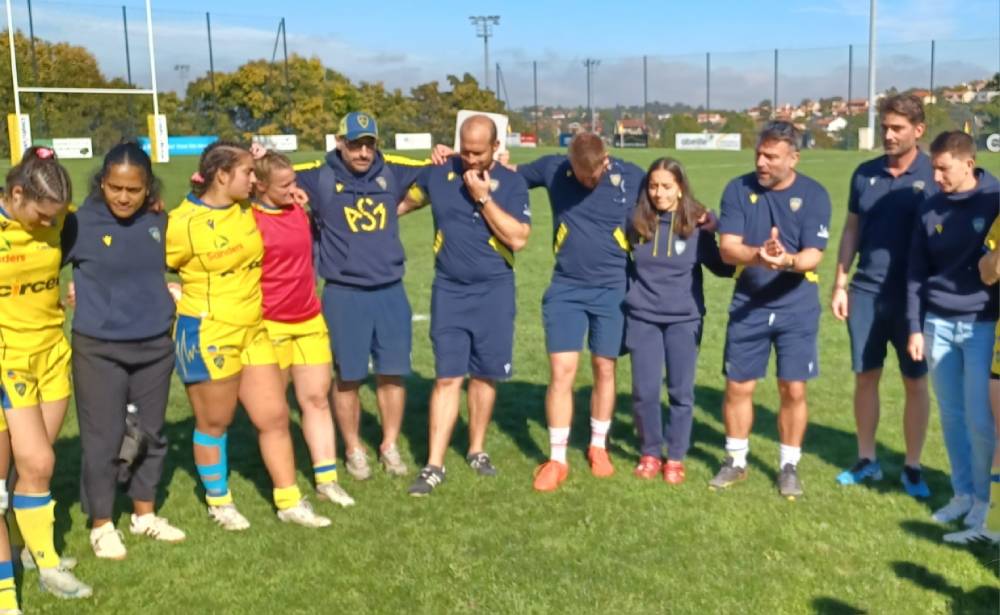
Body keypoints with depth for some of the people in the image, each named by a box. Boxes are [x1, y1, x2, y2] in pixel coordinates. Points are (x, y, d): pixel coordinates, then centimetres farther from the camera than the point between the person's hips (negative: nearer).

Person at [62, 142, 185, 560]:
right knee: (104, 438, 3)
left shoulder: (158, 222, 0)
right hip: (99, 349, -4)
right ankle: (101, 525, 22)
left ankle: (144, 514, 33)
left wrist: (166, 294, 6)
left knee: (150, 432, 15)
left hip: (155, 345, 4)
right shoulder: (80, 223, -12)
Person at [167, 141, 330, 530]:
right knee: (214, 424, 10)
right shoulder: (183, 223, -16)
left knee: (275, 416, 8)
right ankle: (220, 504, 29)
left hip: (253, 331, 6)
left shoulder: (246, 208, 2)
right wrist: (182, 297, -5)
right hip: (207, 336, -6)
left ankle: (290, 503, 20)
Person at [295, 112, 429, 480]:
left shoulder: (392, 172, 5)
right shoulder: (319, 177, -4)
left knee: (393, 374, 10)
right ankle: (354, 450, 25)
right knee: (348, 377, 7)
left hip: (391, 292, 3)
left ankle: (389, 446, 27)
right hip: (344, 295, -3)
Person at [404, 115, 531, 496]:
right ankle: (434, 465, 2)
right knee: (448, 378, -3)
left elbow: (518, 238, -13)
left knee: (484, 376, 9)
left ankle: (477, 450, 27)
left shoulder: (511, 183, -3)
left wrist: (484, 197, -16)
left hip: (494, 292, 0)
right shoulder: (437, 175, 1)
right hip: (449, 291, 0)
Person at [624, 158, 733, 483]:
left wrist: (714, 235, -16)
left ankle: (675, 457, 21)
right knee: (644, 391, 4)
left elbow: (723, 267, -3)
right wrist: (630, 291, 0)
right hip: (642, 317, 1)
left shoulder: (697, 224, -6)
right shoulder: (636, 221, -2)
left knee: (681, 391, 6)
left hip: (684, 319, -1)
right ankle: (650, 453, 23)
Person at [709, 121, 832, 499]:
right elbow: (727, 248, -13)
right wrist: (758, 255, -34)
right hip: (747, 305, 1)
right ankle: (736, 461, 26)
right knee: (738, 387, 7)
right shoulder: (738, 189, -5)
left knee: (793, 390, 2)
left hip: (797, 308, -1)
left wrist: (789, 260, -36)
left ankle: (789, 466, 21)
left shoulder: (814, 195, -7)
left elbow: (813, 255, -14)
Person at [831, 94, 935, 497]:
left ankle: (912, 467, 19)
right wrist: (840, 284, 5)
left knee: (915, 383, 6)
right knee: (865, 377, 9)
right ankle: (867, 460, 23)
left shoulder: (933, 176, -6)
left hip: (913, 297, -3)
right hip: (866, 292, 3)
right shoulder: (865, 174, 5)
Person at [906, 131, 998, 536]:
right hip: (938, 325, 4)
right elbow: (916, 273, 8)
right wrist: (915, 328, 4)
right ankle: (962, 492, 24)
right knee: (951, 415, 10)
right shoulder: (930, 210, 4)